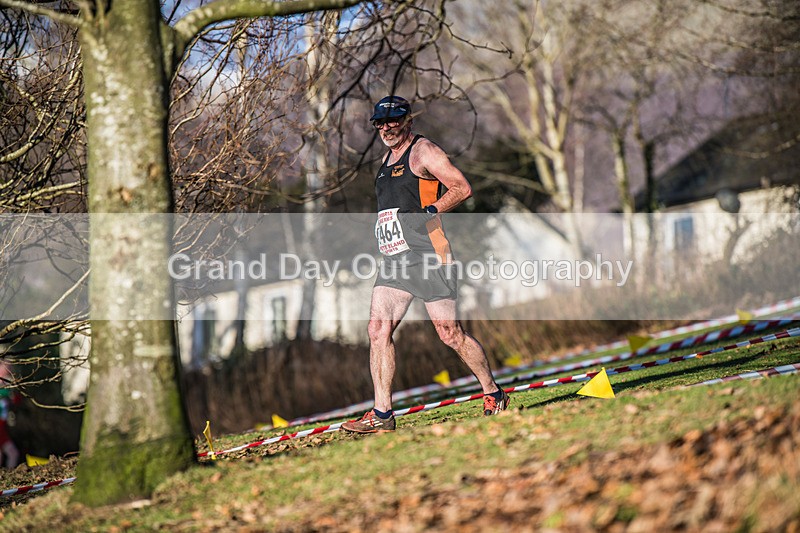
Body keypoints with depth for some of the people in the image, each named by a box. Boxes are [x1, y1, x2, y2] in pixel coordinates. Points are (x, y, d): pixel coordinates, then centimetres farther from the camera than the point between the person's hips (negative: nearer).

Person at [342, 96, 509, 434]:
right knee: (378, 329, -5)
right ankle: (382, 415, -5)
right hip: (393, 260, 8)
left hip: (427, 255, -8)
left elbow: (462, 188, -11)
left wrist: (428, 213, -18)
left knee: (450, 334, -5)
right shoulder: (388, 160, 22)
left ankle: (493, 395, 13)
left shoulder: (423, 152, -3)